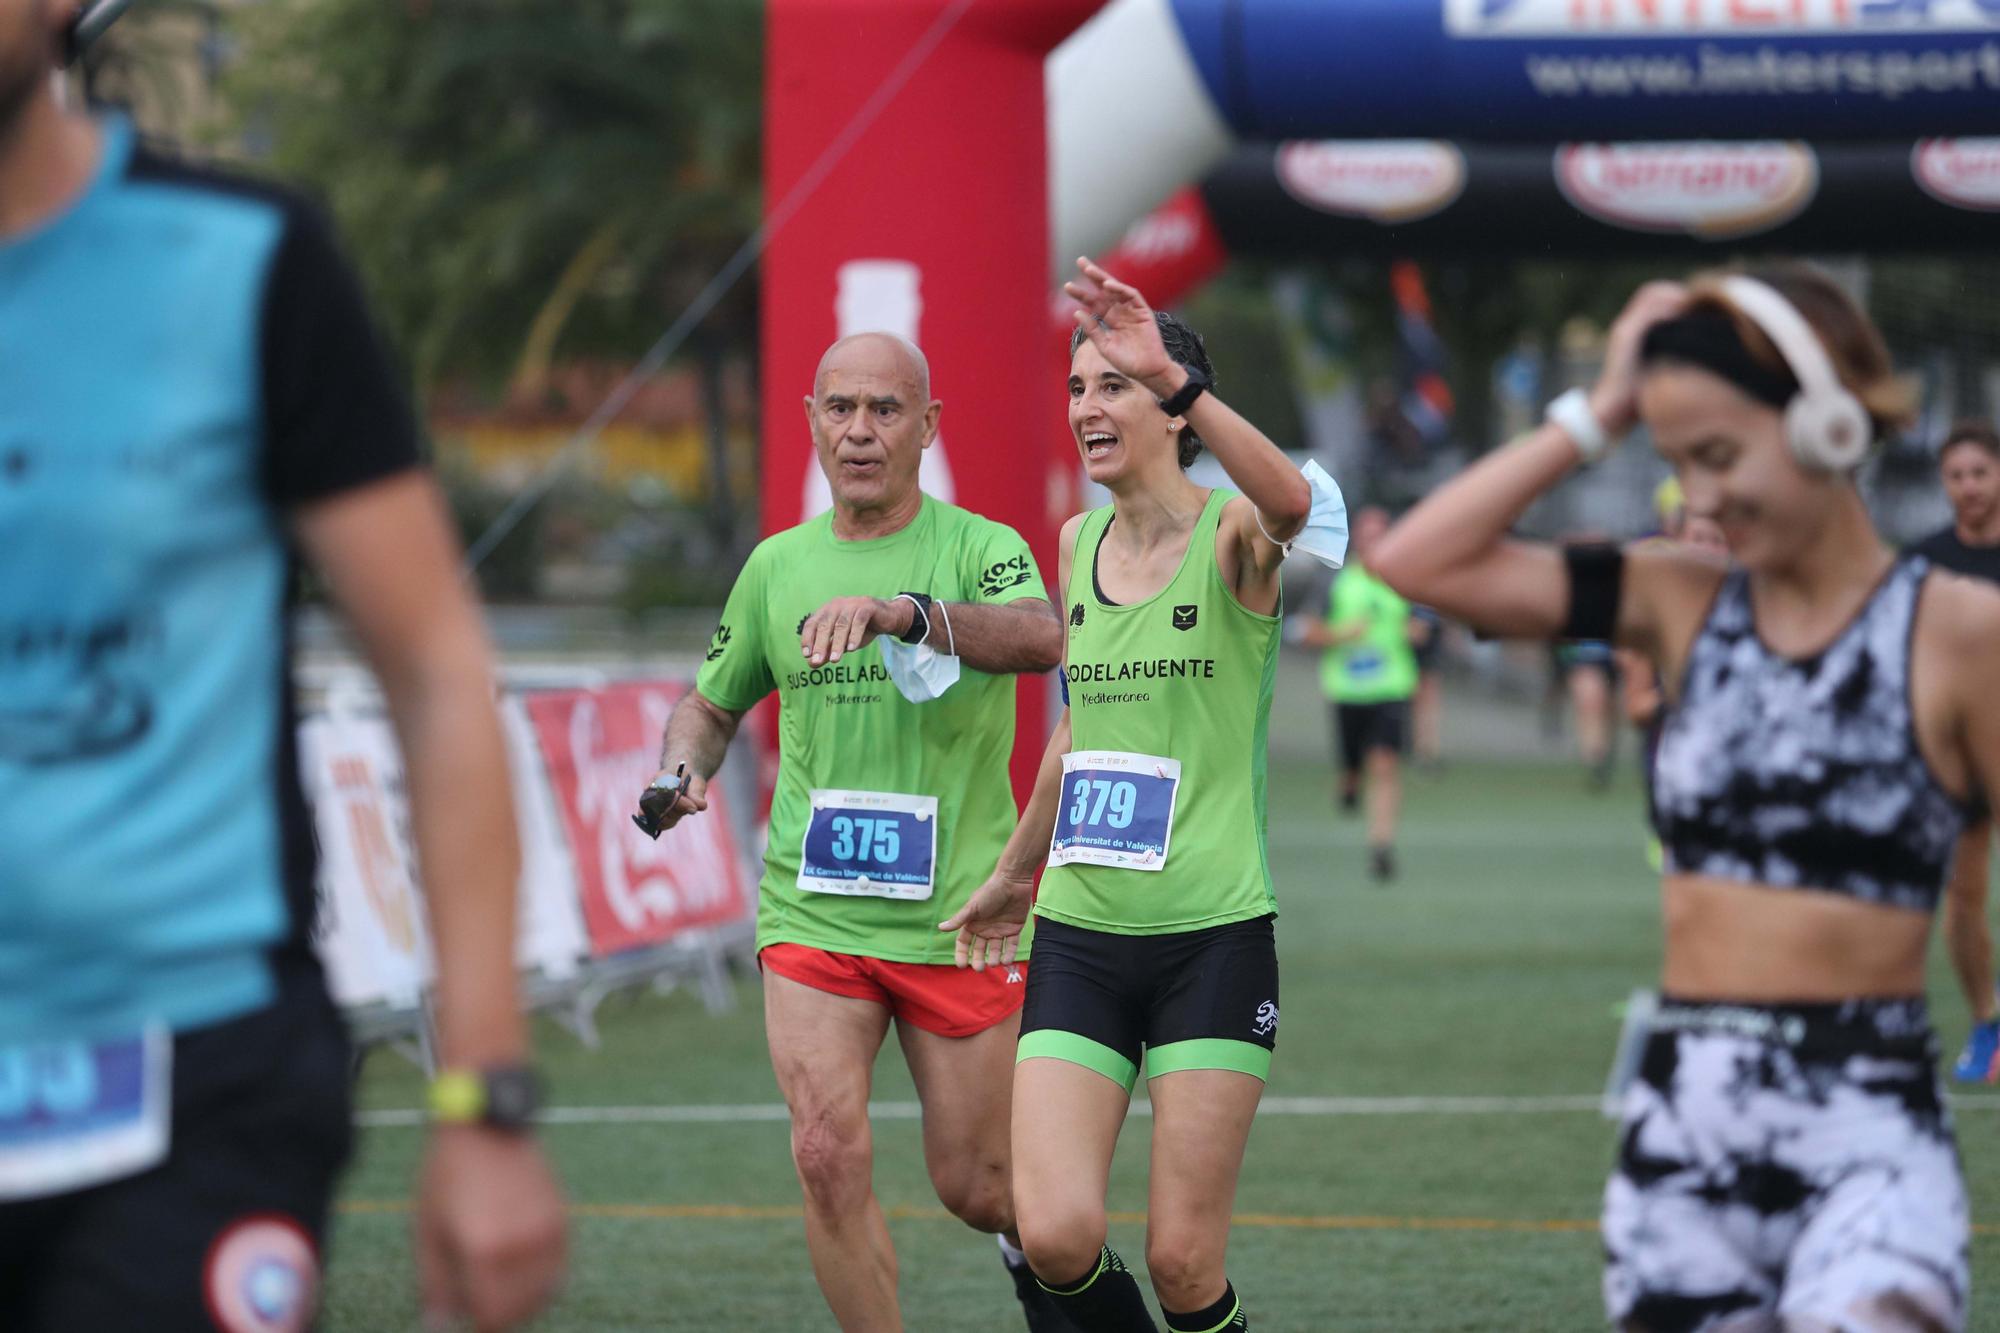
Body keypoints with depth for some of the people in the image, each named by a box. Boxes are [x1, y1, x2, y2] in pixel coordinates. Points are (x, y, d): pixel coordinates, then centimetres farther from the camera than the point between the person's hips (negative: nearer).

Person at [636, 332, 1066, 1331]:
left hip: (957, 915, -2)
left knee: (974, 1188, 7)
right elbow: (711, 703, 22)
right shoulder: (777, 565, 8)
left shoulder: (978, 548, -5)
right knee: (829, 1156, -16)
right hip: (811, 913, 2)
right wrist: (681, 772, -2)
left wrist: (899, 609, -43)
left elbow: (1040, 638, -28)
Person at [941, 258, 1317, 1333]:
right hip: (1078, 935, 4)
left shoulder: (1233, 536, -6)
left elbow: (1290, 502, -33)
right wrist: (1015, 871, 36)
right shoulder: (1078, 541, 10)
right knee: (1056, 1235, -11)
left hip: (1213, 939, -4)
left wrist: (1171, 375, -45)